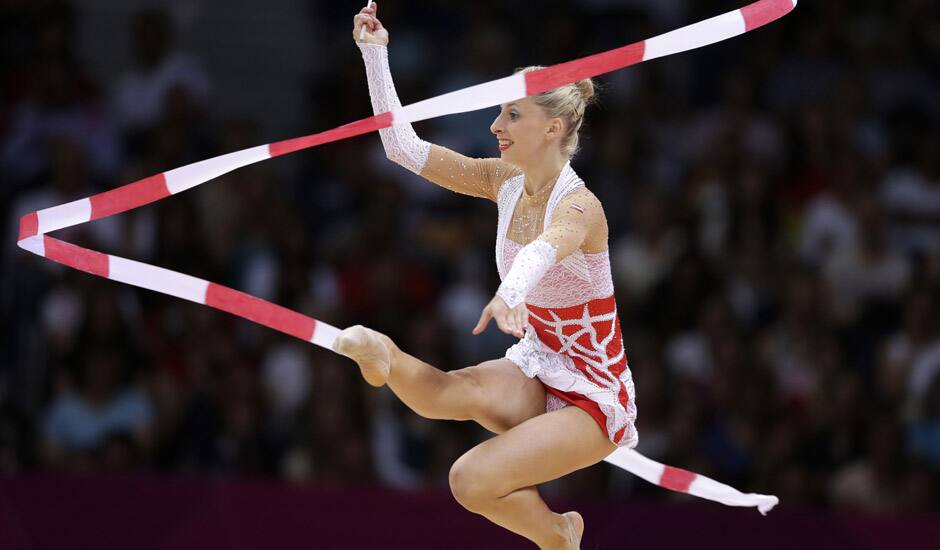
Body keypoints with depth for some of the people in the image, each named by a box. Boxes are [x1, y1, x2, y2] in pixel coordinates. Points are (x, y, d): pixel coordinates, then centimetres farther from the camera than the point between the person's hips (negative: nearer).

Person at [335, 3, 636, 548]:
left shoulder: (579, 207, -23)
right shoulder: (505, 182, 0)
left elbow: (545, 248, -47)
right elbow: (404, 147, 0)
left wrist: (510, 294, -69)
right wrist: (375, 53, -8)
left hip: (594, 397, -4)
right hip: (535, 371, 4)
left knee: (473, 481, -24)